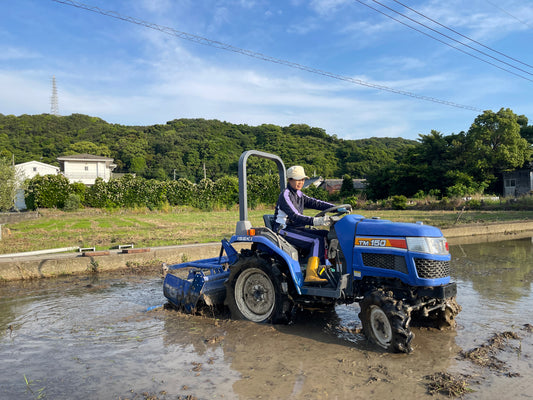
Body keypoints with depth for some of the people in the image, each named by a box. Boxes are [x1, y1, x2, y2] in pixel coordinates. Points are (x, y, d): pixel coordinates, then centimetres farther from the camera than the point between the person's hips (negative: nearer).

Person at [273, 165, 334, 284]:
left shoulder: (299, 195, 16)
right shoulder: (285, 196, -13)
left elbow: (315, 203, 8)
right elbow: (295, 216, -26)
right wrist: (314, 221, -40)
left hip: (297, 229, 9)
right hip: (285, 231, -9)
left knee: (326, 234, -2)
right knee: (317, 240, -24)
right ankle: (311, 275, -29)